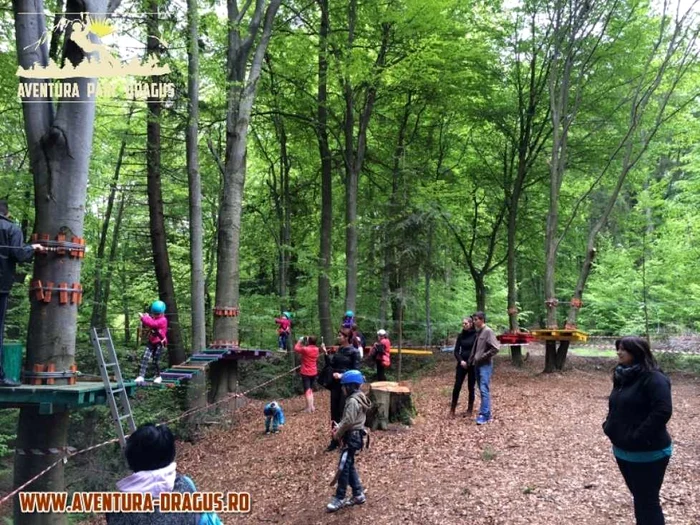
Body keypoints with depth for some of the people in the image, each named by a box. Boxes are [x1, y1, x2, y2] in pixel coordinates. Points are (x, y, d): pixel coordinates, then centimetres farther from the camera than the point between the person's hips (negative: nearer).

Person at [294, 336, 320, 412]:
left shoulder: (305, 349, -19)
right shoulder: (316, 349, -2)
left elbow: (296, 348, -4)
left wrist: (300, 340, 8)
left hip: (306, 373, -6)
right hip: (314, 372, 6)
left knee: (307, 391, -2)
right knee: (311, 390, 18)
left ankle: (309, 408, -2)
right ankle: (312, 407, 17)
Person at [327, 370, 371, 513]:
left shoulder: (353, 401, -21)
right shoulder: (358, 398, 10)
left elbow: (348, 421, -24)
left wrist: (338, 434, -11)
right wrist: (339, 427, 7)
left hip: (352, 437, -10)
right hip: (354, 436, 10)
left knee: (343, 467, -4)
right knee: (349, 466, 16)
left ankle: (339, 498, 4)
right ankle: (358, 494, 22)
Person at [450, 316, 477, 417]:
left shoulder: (475, 335, -6)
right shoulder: (461, 335, 6)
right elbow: (456, 351, 6)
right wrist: (461, 361, -10)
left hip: (473, 364, -3)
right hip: (462, 364, 3)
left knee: (471, 387, 5)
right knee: (457, 386, -1)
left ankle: (470, 409, 17)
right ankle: (452, 409, 8)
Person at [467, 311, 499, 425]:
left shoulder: (488, 331, -10)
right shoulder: (478, 332, 14)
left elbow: (495, 348, -18)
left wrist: (482, 357, -15)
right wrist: (471, 360, 11)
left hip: (485, 365, -9)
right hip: (477, 365, 9)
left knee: (484, 390, -11)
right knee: (482, 391, 10)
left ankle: (484, 415, -11)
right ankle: (487, 414, 17)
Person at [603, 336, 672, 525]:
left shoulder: (654, 378, -18)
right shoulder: (622, 376, 8)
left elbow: (663, 411, -27)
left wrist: (638, 437, -25)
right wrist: (609, 426, 7)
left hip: (648, 453, -8)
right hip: (623, 450, 8)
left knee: (648, 501, 0)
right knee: (638, 497, 20)